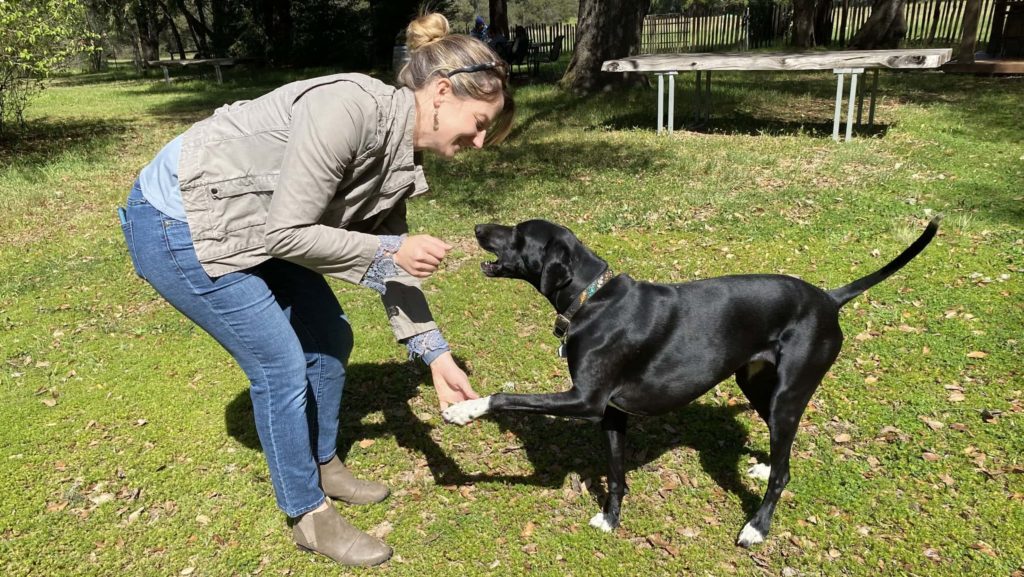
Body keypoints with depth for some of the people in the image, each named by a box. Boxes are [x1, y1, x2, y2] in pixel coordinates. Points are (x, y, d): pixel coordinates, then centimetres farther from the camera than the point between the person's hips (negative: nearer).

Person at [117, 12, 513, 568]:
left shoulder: (400, 155, -2)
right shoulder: (349, 107, -29)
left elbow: (392, 265, 2)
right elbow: (286, 233, -29)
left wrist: (436, 354, -2)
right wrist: (388, 252, -21)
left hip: (247, 228, 9)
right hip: (176, 225, -9)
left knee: (330, 338, 11)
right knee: (282, 365, -6)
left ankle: (323, 465, 33)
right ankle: (310, 516, 15)